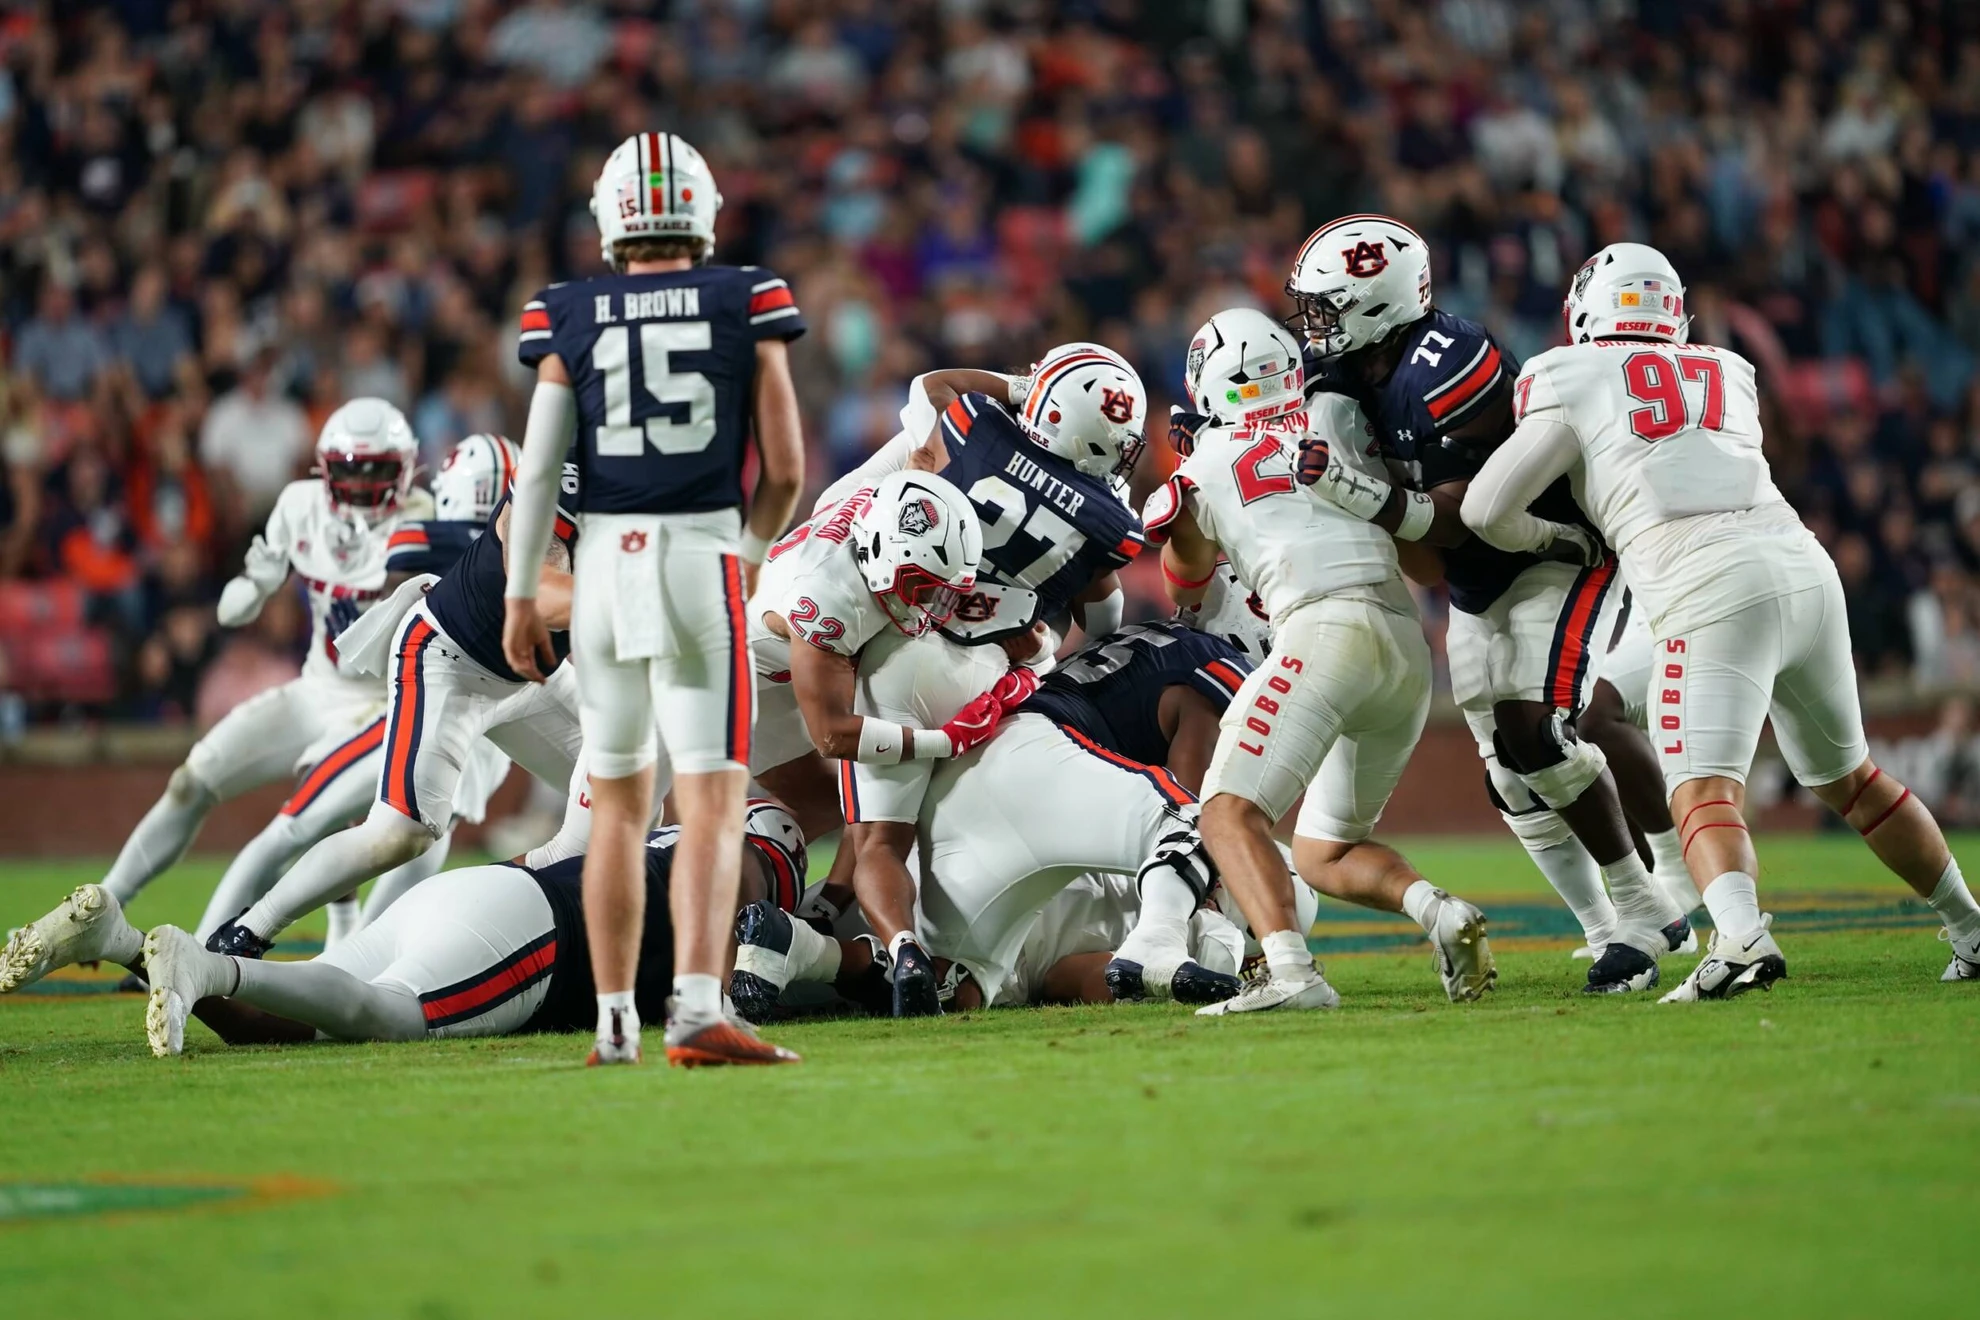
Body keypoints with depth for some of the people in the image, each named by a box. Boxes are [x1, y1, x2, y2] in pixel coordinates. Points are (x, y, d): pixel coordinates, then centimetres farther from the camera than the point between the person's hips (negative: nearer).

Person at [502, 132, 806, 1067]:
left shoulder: (572, 318, 5)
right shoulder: (747, 305, 2)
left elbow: (538, 466, 0)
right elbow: (784, 469, 1)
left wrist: (520, 596, 4)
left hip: (604, 562, 2)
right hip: (702, 557, -2)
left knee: (618, 803, 15)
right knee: (712, 803, -6)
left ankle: (614, 1021, 17)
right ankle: (697, 1008, -22)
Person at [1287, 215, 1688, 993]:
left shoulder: (1447, 368, -27)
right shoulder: (1355, 374, 0)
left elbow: (1468, 517, -28)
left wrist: (1364, 497, -39)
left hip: (1556, 559, -9)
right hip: (1477, 588, 9)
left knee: (1533, 734, -21)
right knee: (1510, 775, 3)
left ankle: (1640, 911, -6)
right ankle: (1614, 933, 9)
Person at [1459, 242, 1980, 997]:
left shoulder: (1573, 384, 10)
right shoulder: (1728, 376, 25)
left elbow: (1488, 511, 10)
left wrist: (1550, 539, 28)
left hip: (1711, 594, -6)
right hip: (1805, 566, 6)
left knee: (1705, 792, -13)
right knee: (1849, 779, 22)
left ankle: (1743, 937, -39)